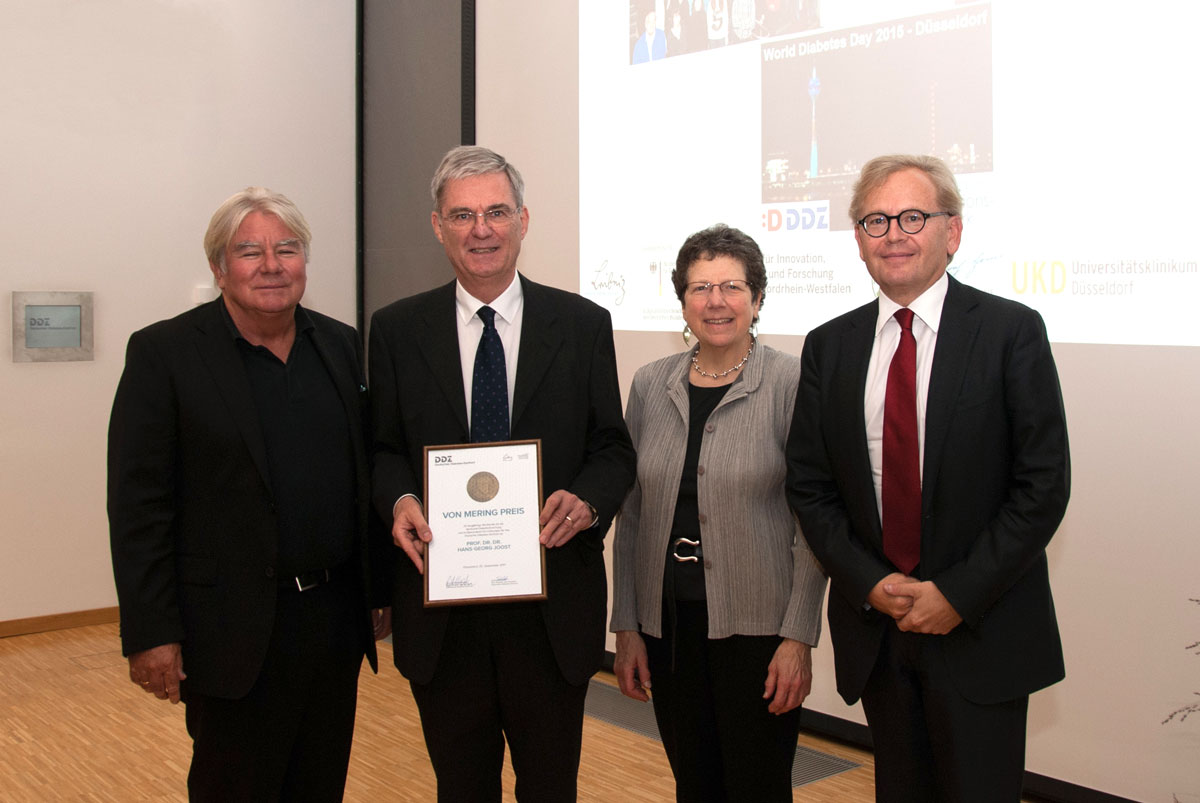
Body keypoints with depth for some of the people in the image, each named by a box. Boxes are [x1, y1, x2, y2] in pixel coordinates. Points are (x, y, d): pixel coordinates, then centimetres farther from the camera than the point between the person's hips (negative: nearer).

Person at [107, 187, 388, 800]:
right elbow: (138, 507, -10)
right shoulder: (163, 353, -7)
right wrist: (150, 635, -13)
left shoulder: (342, 346, 7)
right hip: (234, 631, -4)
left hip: (335, 617, 5)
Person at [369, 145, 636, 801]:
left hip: (552, 607, 0)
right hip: (439, 604, 1)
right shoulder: (397, 329, 4)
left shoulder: (583, 324, 2)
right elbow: (383, 448, 8)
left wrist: (588, 500, -17)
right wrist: (399, 499, -13)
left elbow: (613, 448, 4)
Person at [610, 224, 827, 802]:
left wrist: (798, 637, -11)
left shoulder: (791, 382, -7)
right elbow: (630, 514, 8)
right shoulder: (650, 384, 4)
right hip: (667, 621, 4)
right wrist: (627, 626, 5)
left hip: (757, 624, -3)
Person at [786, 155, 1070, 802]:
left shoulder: (1011, 331, -6)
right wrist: (870, 584, -7)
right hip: (874, 623, 3)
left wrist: (957, 595, -13)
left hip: (981, 633, -3)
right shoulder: (829, 347, 5)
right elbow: (808, 485, 6)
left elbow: (1043, 484, -9)